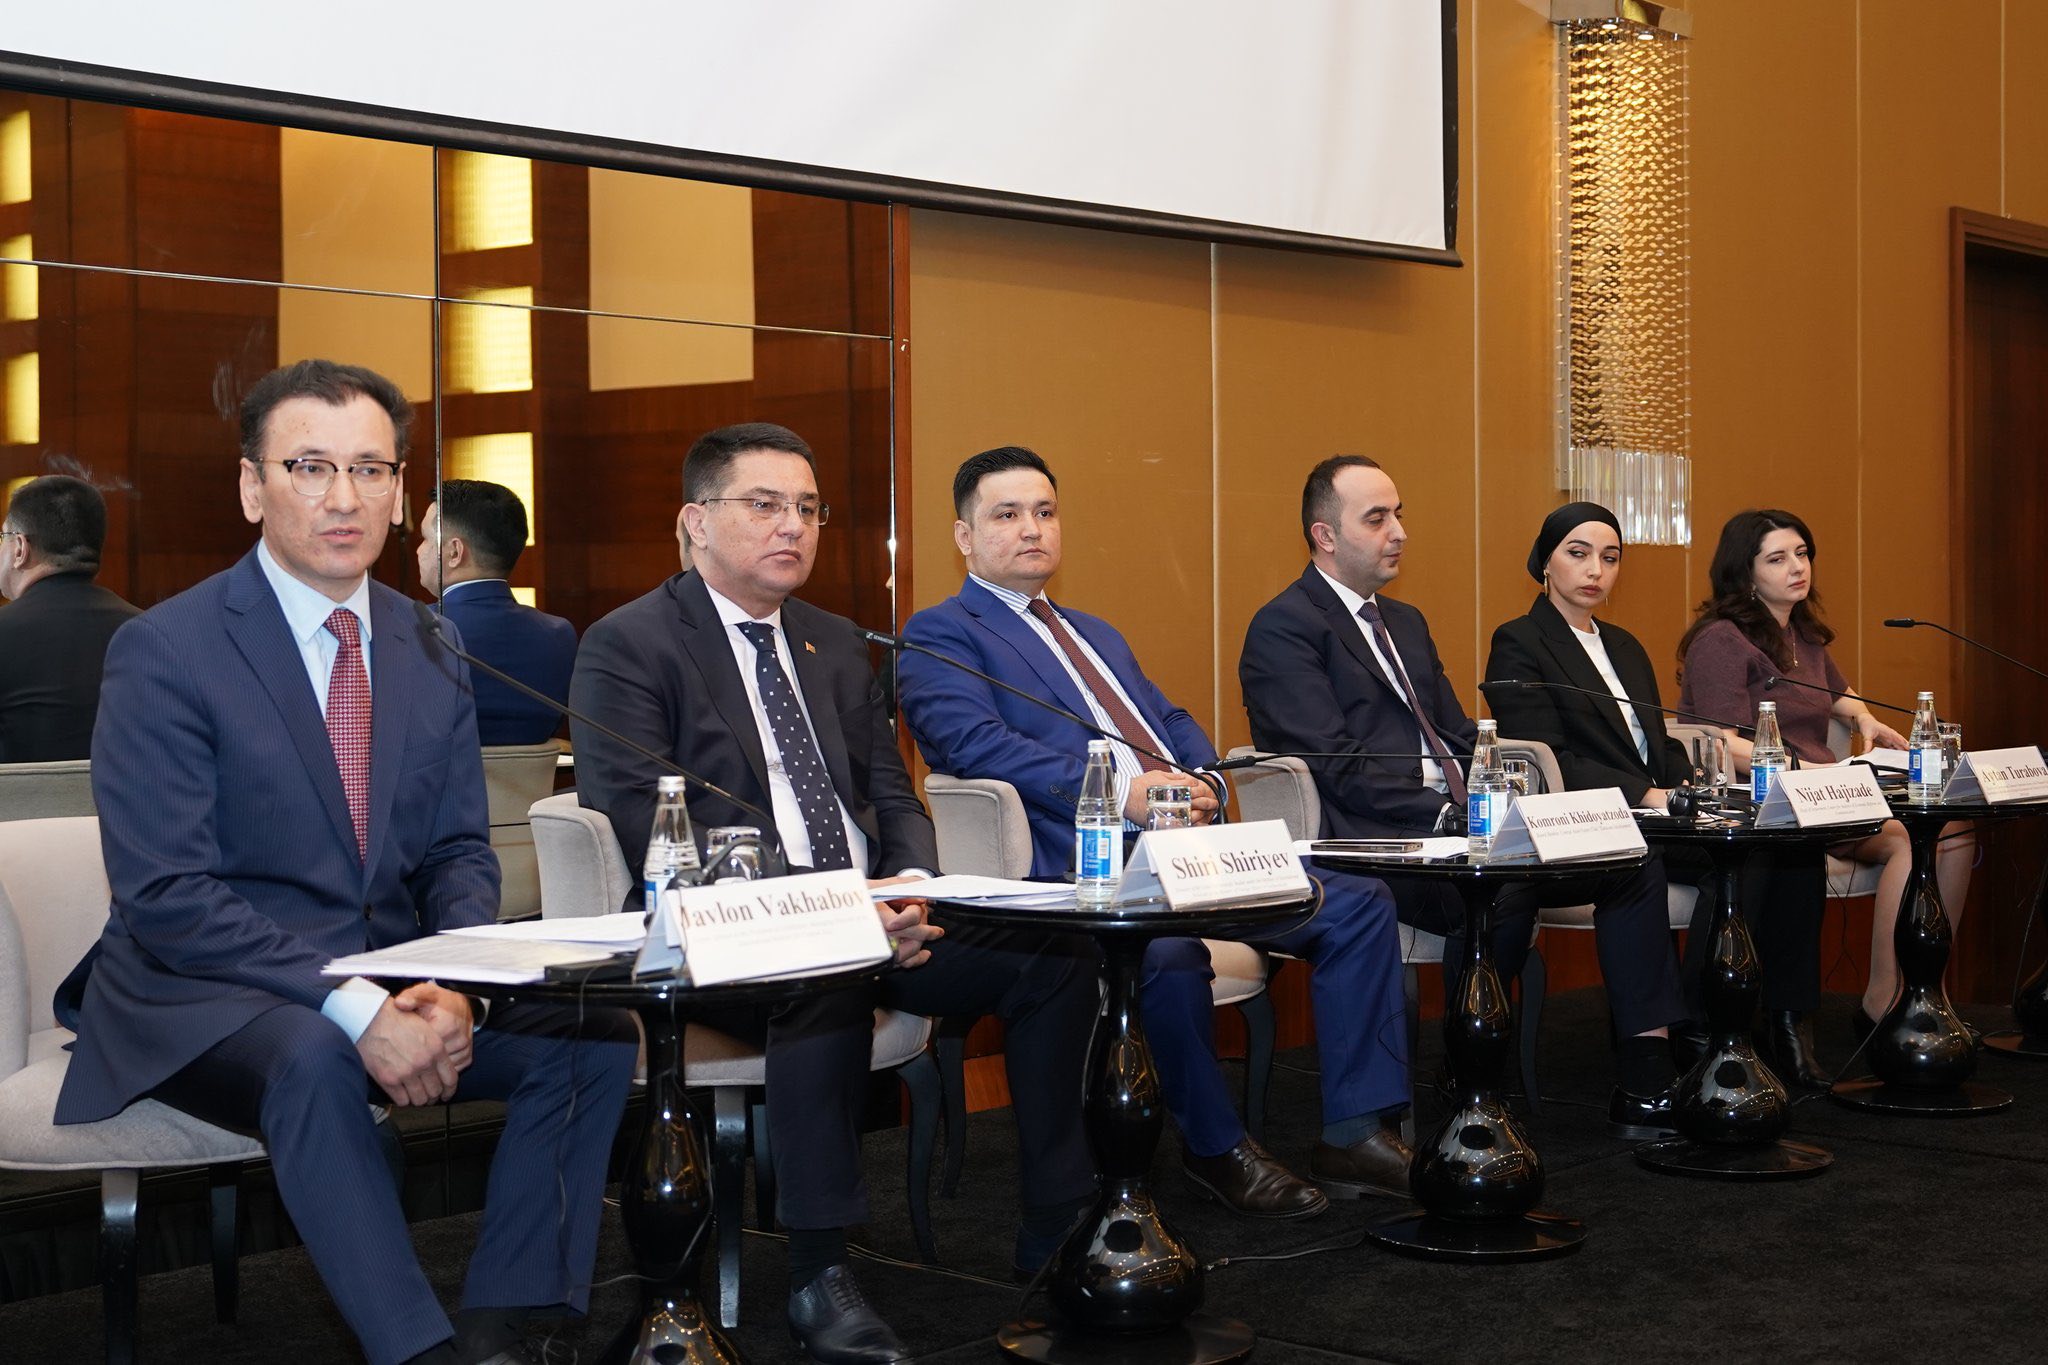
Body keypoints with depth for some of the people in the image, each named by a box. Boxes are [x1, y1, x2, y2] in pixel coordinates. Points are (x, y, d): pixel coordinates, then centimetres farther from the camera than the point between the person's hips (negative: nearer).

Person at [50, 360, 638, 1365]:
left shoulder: (429, 654, 8)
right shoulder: (163, 654, -11)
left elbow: (459, 854, 10)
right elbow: (166, 899, -17)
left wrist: (451, 989, -13)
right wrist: (352, 1008, -27)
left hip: (392, 987, 6)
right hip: (202, 995, -5)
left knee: (591, 1033, -14)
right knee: (313, 1058, -37)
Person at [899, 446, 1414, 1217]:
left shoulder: (1097, 635, 31)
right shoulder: (939, 635, 5)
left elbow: (1176, 724, 25)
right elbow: (978, 744, -12)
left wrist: (1200, 781, -1)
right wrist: (1121, 790, -21)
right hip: (1080, 865, -8)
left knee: (1359, 905, -5)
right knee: (1168, 946, -38)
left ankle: (1356, 1132, -3)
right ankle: (1214, 1149, -16)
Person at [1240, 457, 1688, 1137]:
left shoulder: (1405, 622, 25)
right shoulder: (1284, 628, -4)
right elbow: (1338, 769, -14)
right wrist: (1448, 813, -19)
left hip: (1454, 830, 9)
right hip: (1371, 843, -9)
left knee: (1633, 863, -5)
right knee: (1498, 892, -37)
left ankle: (1647, 1080, -7)